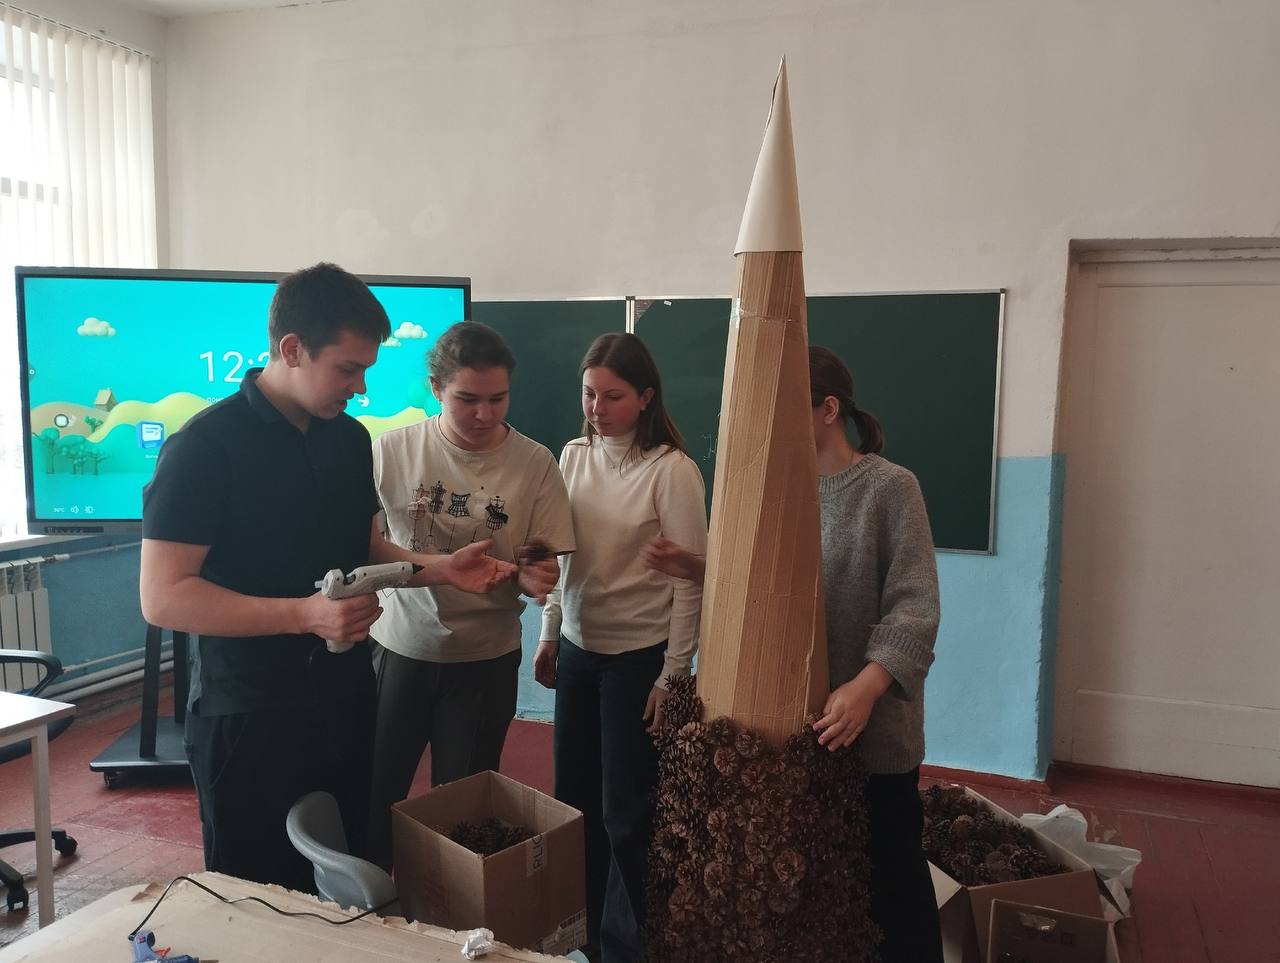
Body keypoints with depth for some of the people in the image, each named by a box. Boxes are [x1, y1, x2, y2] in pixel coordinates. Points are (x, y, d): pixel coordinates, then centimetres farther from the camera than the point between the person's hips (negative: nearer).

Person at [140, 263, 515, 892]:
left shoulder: (350, 438, 7)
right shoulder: (206, 445, -14)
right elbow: (162, 597, -18)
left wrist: (439, 570, 0)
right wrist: (305, 614, -26)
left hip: (344, 703, 6)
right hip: (247, 719, -6)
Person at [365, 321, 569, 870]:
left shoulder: (535, 465, -9)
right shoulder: (393, 451, -8)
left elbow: (543, 571, -4)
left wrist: (533, 579, -25)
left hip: (485, 660, 0)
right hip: (400, 647, 1)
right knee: (373, 795, 11)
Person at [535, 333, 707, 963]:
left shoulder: (672, 470, -14)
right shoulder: (573, 456, 2)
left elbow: (690, 581, -12)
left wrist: (672, 674, -12)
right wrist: (548, 637, 11)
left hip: (638, 656, -5)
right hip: (577, 649, 6)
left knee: (625, 811, 6)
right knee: (573, 799, 15)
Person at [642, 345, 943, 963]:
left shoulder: (890, 487, -11)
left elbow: (914, 607, -17)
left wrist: (866, 686, -30)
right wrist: (693, 568, -7)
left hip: (872, 720, -5)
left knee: (888, 869, 11)